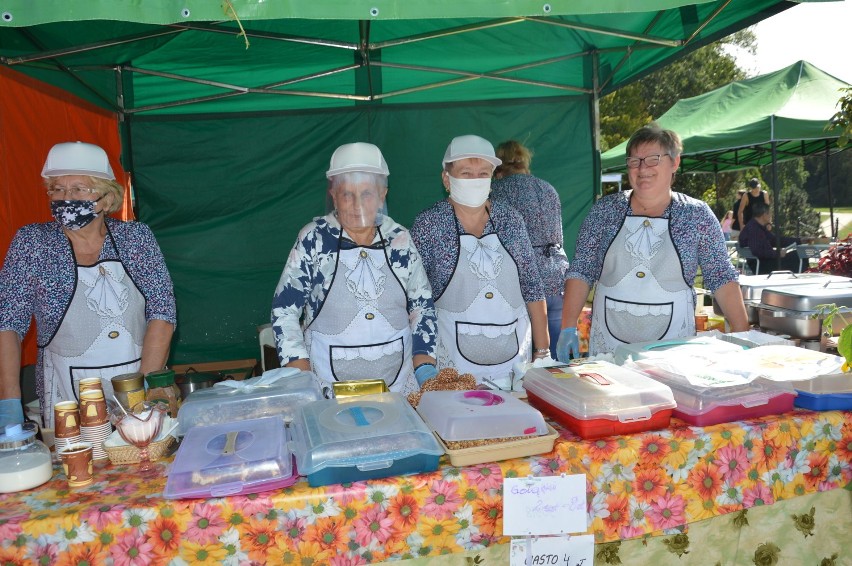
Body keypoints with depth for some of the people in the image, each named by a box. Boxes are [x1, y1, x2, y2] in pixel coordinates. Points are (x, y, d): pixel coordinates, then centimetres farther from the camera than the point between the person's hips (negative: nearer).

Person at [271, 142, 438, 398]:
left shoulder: (400, 239, 0)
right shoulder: (313, 239, -7)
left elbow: (422, 305, 6)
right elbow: (284, 311, -5)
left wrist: (425, 367, -4)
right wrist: (303, 380, -12)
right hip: (329, 385, -2)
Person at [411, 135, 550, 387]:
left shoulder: (510, 219, 3)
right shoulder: (429, 224, -5)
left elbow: (532, 287, 6)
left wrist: (542, 349, 4)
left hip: (516, 352, 3)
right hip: (454, 355, -3)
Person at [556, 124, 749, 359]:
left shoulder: (697, 215, -1)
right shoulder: (604, 211, 0)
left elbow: (721, 278, -1)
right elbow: (581, 272, -1)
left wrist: (743, 335, -8)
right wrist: (568, 327, -10)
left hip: (673, 346, 0)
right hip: (608, 340, 1)